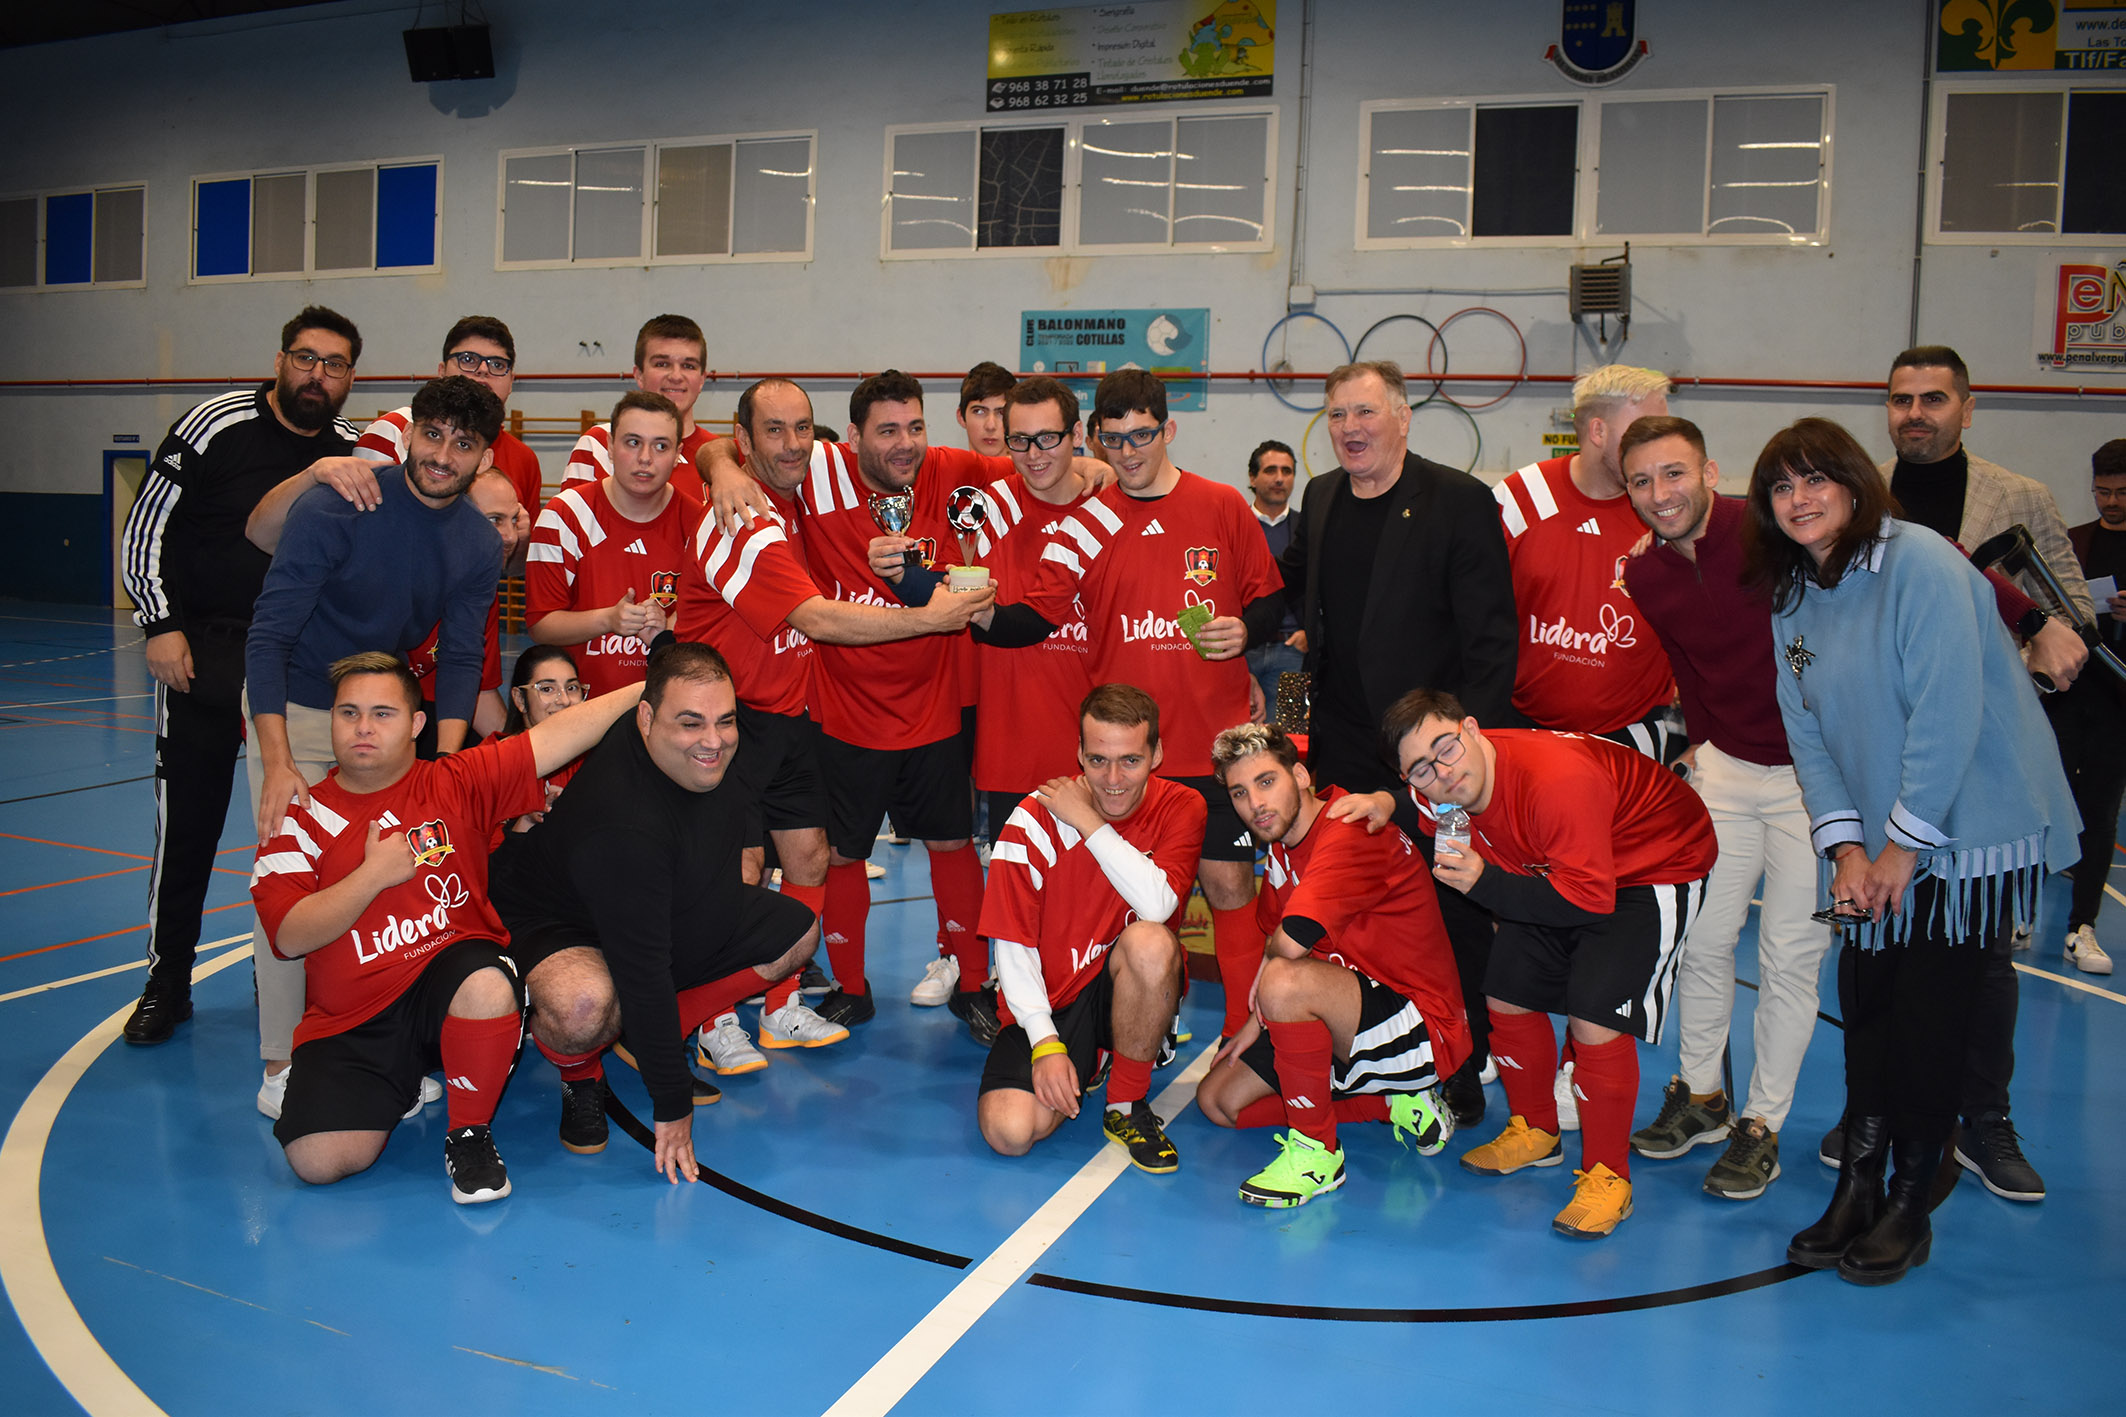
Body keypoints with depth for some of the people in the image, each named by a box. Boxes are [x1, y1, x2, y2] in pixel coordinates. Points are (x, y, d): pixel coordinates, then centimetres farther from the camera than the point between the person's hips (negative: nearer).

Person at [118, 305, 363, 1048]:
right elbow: (144, 529, -3)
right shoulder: (215, 426, -8)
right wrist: (160, 626, -9)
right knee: (187, 821, 2)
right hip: (202, 652, -3)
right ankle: (167, 982, 16)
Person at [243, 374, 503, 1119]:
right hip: (297, 709, -4)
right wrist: (276, 764, -31)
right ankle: (282, 1069, 2)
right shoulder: (335, 508, -22)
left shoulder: (480, 546, -7)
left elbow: (460, 658, -6)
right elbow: (268, 636, -23)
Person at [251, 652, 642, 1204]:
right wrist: (374, 874, -12)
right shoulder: (300, 818, 5)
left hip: (450, 974, -1)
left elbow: (554, 739, -6)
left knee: (488, 987, -38)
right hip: (350, 1024, 1)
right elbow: (292, 937, -5)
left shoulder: (456, 784, 4)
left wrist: (643, 689, -13)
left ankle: (470, 1133, -10)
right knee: (319, 1162, -19)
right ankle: (399, 1089, 17)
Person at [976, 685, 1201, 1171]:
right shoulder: (1036, 819, -12)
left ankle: (1127, 1105, -11)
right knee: (1010, 1131, -24)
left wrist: (1090, 822, -24)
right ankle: (1085, 1066, 13)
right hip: (1050, 1001, 0)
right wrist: (1046, 1043, -18)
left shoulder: (1179, 808, -8)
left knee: (1150, 941, -35)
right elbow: (1013, 944, -10)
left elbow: (1158, 904, -26)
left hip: (1131, 992, 0)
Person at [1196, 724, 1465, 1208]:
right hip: (1359, 1022, 10)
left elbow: (1291, 942, -34)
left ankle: (1316, 1150, -16)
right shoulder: (1282, 849, 8)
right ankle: (1396, 1102, 8)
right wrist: (1258, 1021, 4)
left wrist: (1265, 974, -13)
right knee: (1218, 1100, 9)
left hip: (1425, 1031, -10)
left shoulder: (1350, 832, -24)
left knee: (1286, 980, -35)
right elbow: (1276, 942, 17)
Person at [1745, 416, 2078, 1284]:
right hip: (1879, 844, 6)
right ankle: (1857, 1189, 18)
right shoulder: (1792, 596, 7)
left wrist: (1904, 844, -16)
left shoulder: (1921, 564, -16)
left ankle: (1909, 1209, 14)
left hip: (1969, 832, -6)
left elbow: (1947, 715, -21)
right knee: (1865, 1004, 6)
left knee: (1928, 1018, -1)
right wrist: (1846, 847, -6)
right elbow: (1808, 731, 4)